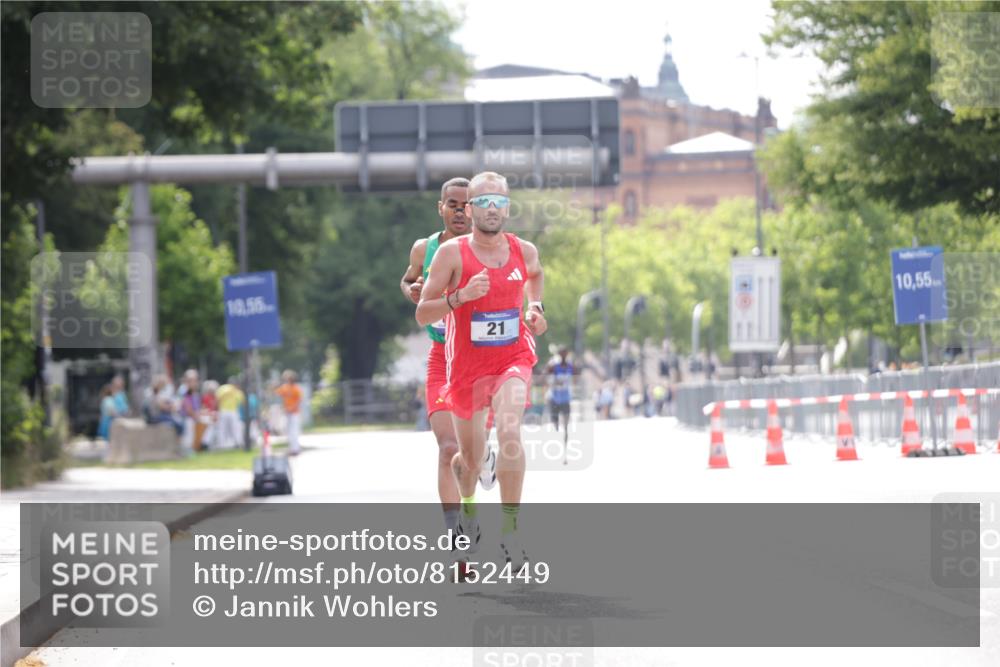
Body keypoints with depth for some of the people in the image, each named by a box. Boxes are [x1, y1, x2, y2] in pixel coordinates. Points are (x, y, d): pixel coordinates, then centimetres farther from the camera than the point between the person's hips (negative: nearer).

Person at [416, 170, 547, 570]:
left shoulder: (524, 251, -1)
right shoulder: (451, 253, -11)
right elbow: (422, 314, -12)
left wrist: (535, 306, 8)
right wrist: (460, 297, -27)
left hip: (513, 358, 0)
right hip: (467, 365, 0)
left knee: (509, 431, -27)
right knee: (471, 457, 13)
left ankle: (510, 527, -23)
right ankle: (468, 504, 48)